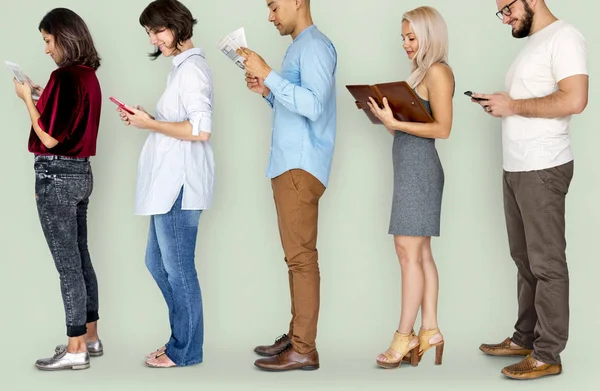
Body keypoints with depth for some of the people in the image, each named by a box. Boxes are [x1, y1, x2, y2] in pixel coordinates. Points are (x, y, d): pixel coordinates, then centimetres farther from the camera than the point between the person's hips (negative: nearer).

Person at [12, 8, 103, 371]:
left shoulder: (63, 77, -17)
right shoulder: (89, 76, 9)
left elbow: (49, 138, -17)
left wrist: (28, 99, -6)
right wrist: (42, 98, 13)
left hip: (57, 175, -9)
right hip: (81, 172, 9)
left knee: (67, 264, -3)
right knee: (81, 259, 15)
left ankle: (76, 349, 4)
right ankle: (90, 337, 24)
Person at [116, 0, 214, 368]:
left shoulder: (191, 68, -14)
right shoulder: (183, 66, 17)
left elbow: (200, 130, -23)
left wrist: (151, 124, -15)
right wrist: (145, 118, 7)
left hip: (180, 184, -11)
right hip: (170, 182, 11)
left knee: (177, 267, 0)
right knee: (158, 262, 17)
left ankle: (186, 349, 13)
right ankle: (184, 338, 28)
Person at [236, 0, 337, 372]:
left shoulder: (315, 46, -10)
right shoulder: (299, 48, 20)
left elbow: (313, 105, -23)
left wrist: (268, 75, -20)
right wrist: (268, 92, 9)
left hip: (301, 168, -10)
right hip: (288, 165, 10)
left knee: (301, 256, -8)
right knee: (296, 256, 12)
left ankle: (304, 350, -5)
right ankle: (296, 336, 19)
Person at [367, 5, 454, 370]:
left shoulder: (438, 71, -10)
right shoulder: (423, 71, 16)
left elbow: (443, 128, -16)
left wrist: (396, 123, -19)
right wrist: (388, 115, 1)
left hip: (419, 166, -9)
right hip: (411, 166, 9)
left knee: (408, 251, -7)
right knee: (420, 252, 8)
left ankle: (404, 336, -2)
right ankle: (430, 330, 12)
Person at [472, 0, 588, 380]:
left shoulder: (563, 37, -11)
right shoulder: (533, 42, 18)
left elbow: (574, 100, -23)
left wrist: (514, 106, -16)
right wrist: (501, 103, 7)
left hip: (543, 170, -10)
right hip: (517, 168, 10)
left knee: (546, 262, -3)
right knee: (525, 259, 15)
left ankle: (548, 355, 3)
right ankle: (525, 338, 25)